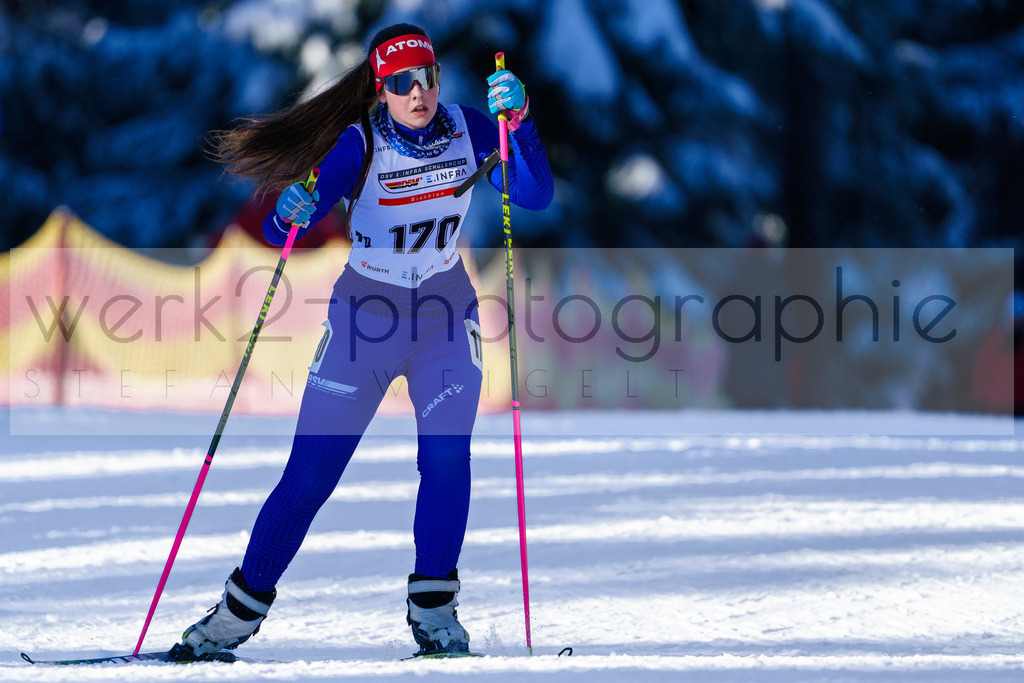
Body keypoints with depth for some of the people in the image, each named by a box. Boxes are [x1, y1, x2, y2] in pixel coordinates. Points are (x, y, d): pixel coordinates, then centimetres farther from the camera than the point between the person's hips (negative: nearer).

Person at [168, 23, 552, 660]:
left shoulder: (468, 128, -8)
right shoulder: (359, 144, -17)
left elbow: (536, 195, -17)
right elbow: (280, 231, -23)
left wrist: (518, 118, -31)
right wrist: (291, 214, -46)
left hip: (446, 312, 2)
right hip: (364, 315, -2)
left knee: (447, 454, -18)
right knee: (310, 472, -4)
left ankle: (433, 606, -3)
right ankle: (240, 611, 10)